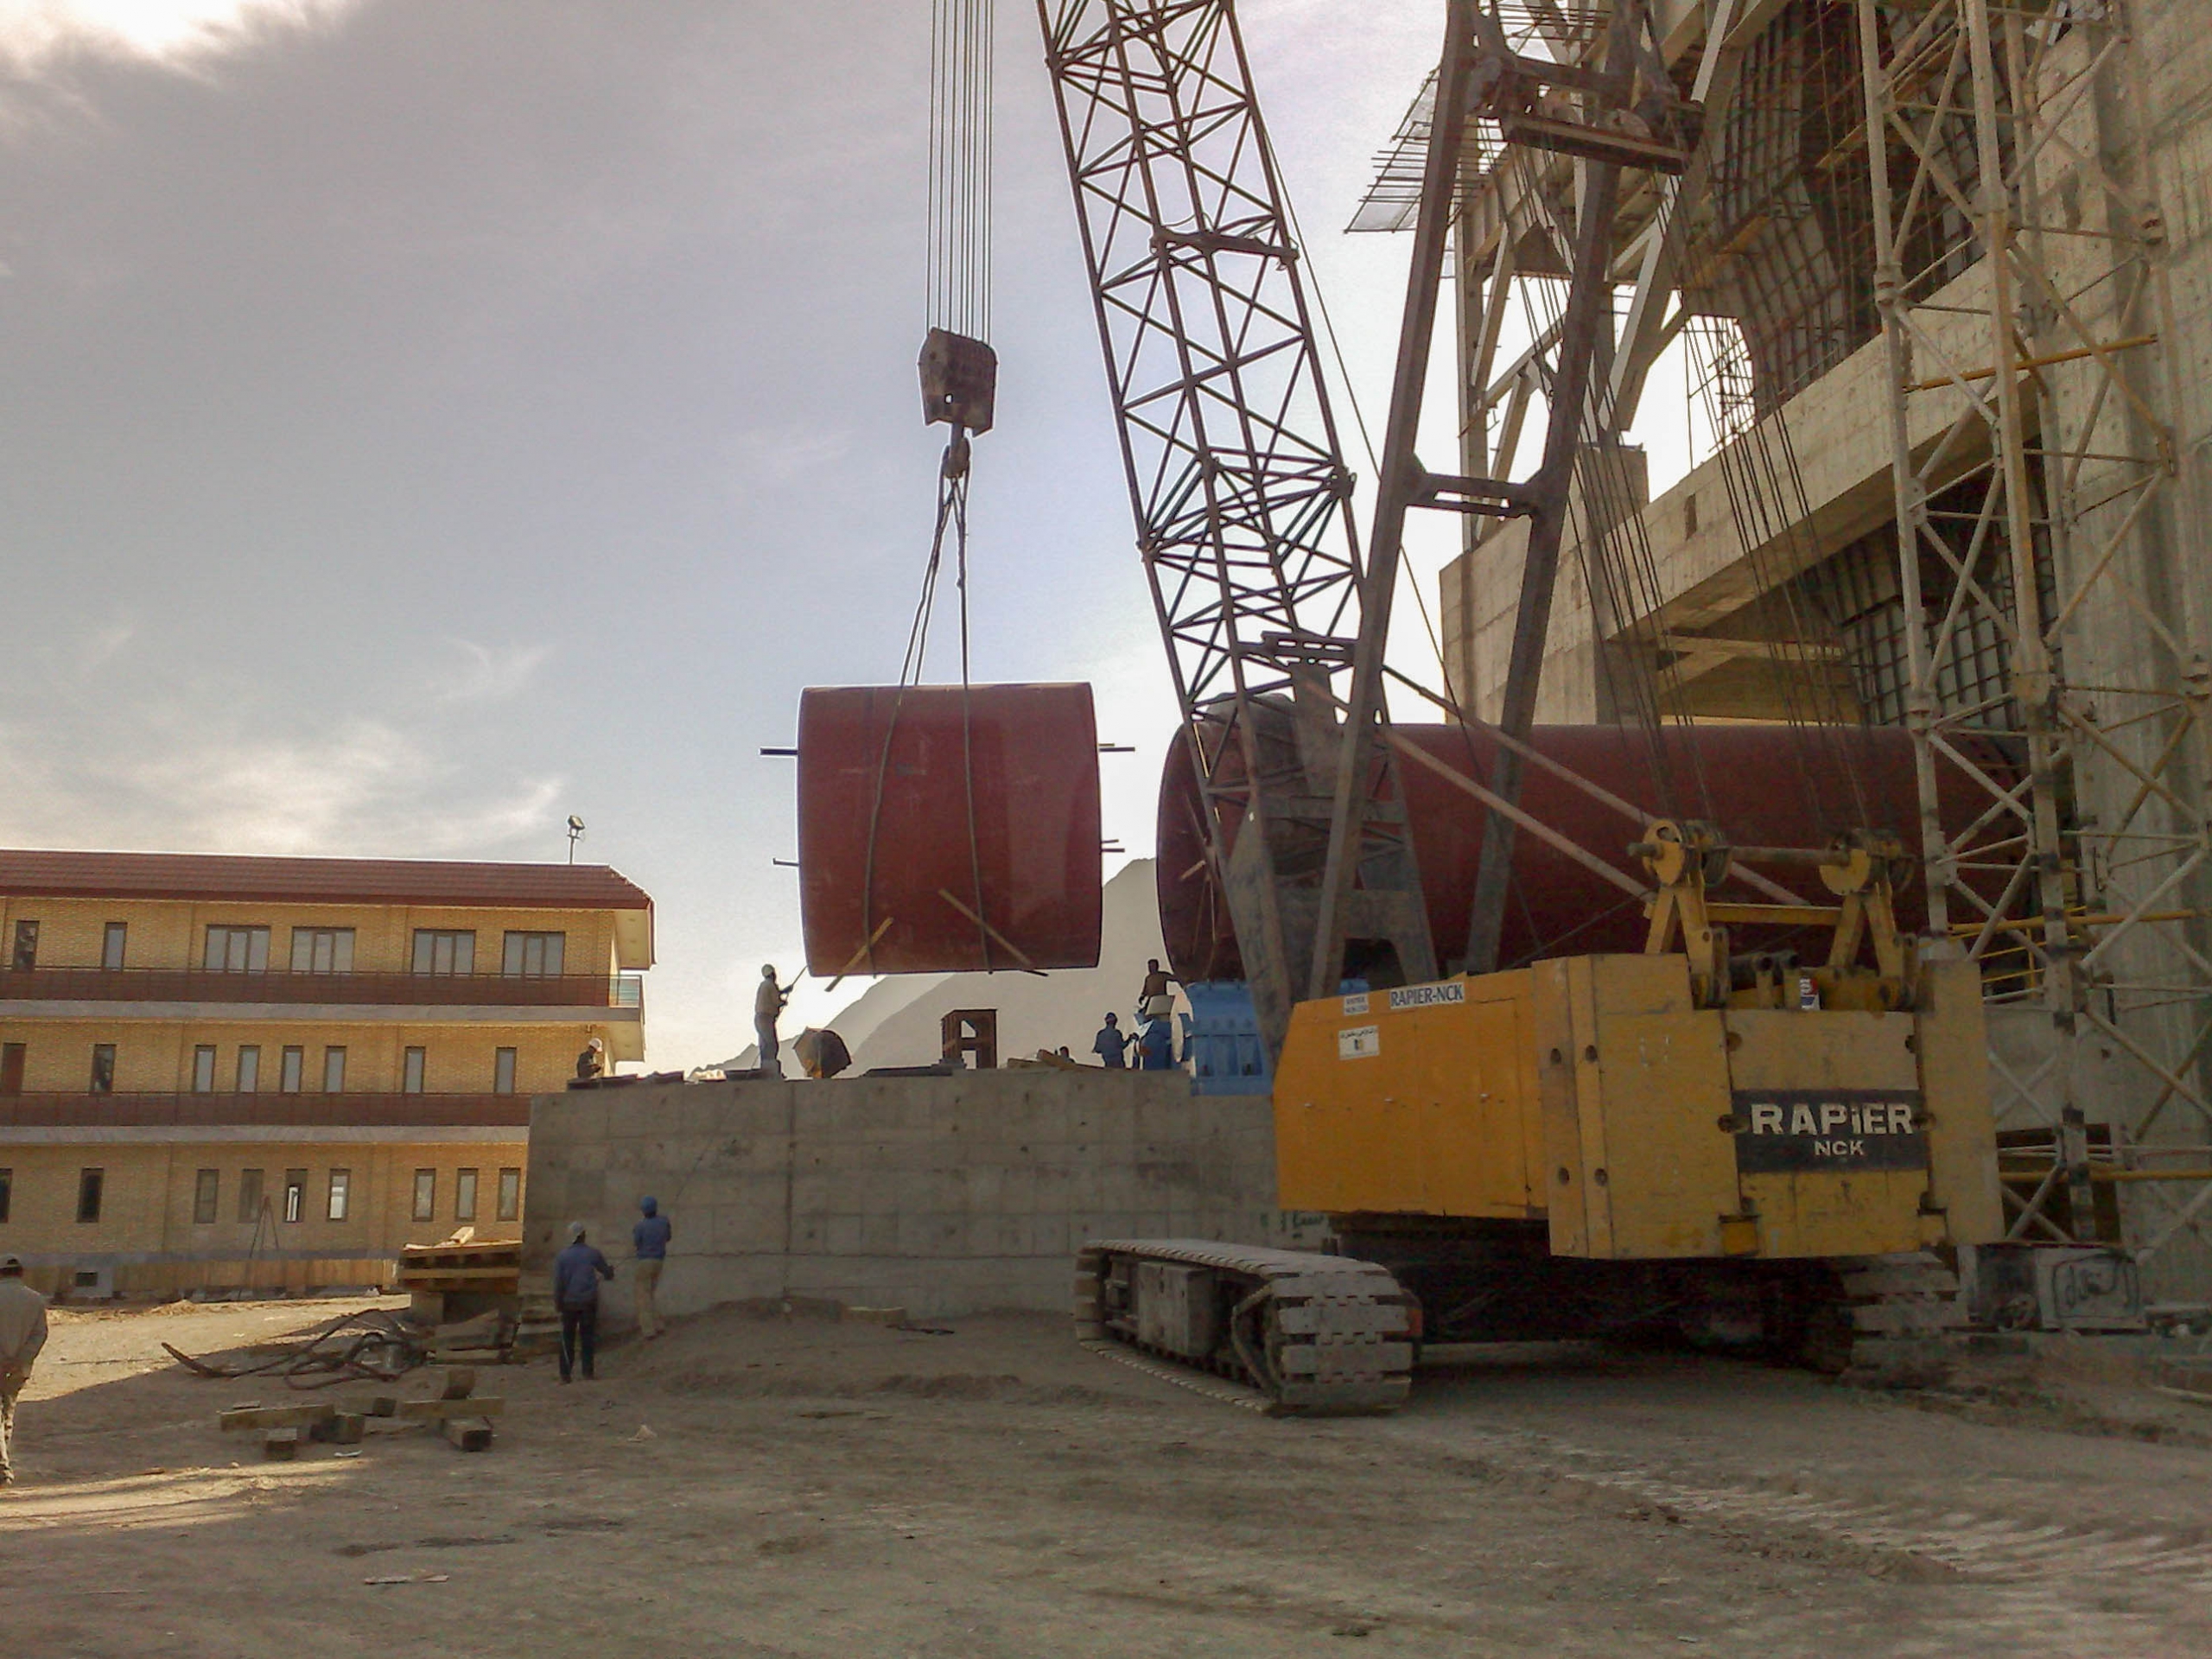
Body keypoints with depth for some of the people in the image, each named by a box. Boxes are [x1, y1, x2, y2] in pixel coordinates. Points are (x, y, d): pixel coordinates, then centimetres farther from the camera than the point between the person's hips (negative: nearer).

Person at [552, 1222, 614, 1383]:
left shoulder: (562, 1256, -1)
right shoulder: (593, 1253, 0)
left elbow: (558, 1282, -6)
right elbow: (607, 1273, 11)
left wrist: (557, 1302, 3)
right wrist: (610, 1272, 34)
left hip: (569, 1303, 0)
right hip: (589, 1302, 0)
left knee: (567, 1338, 8)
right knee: (587, 1338, 6)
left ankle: (565, 1374, 4)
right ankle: (587, 1373, 3)